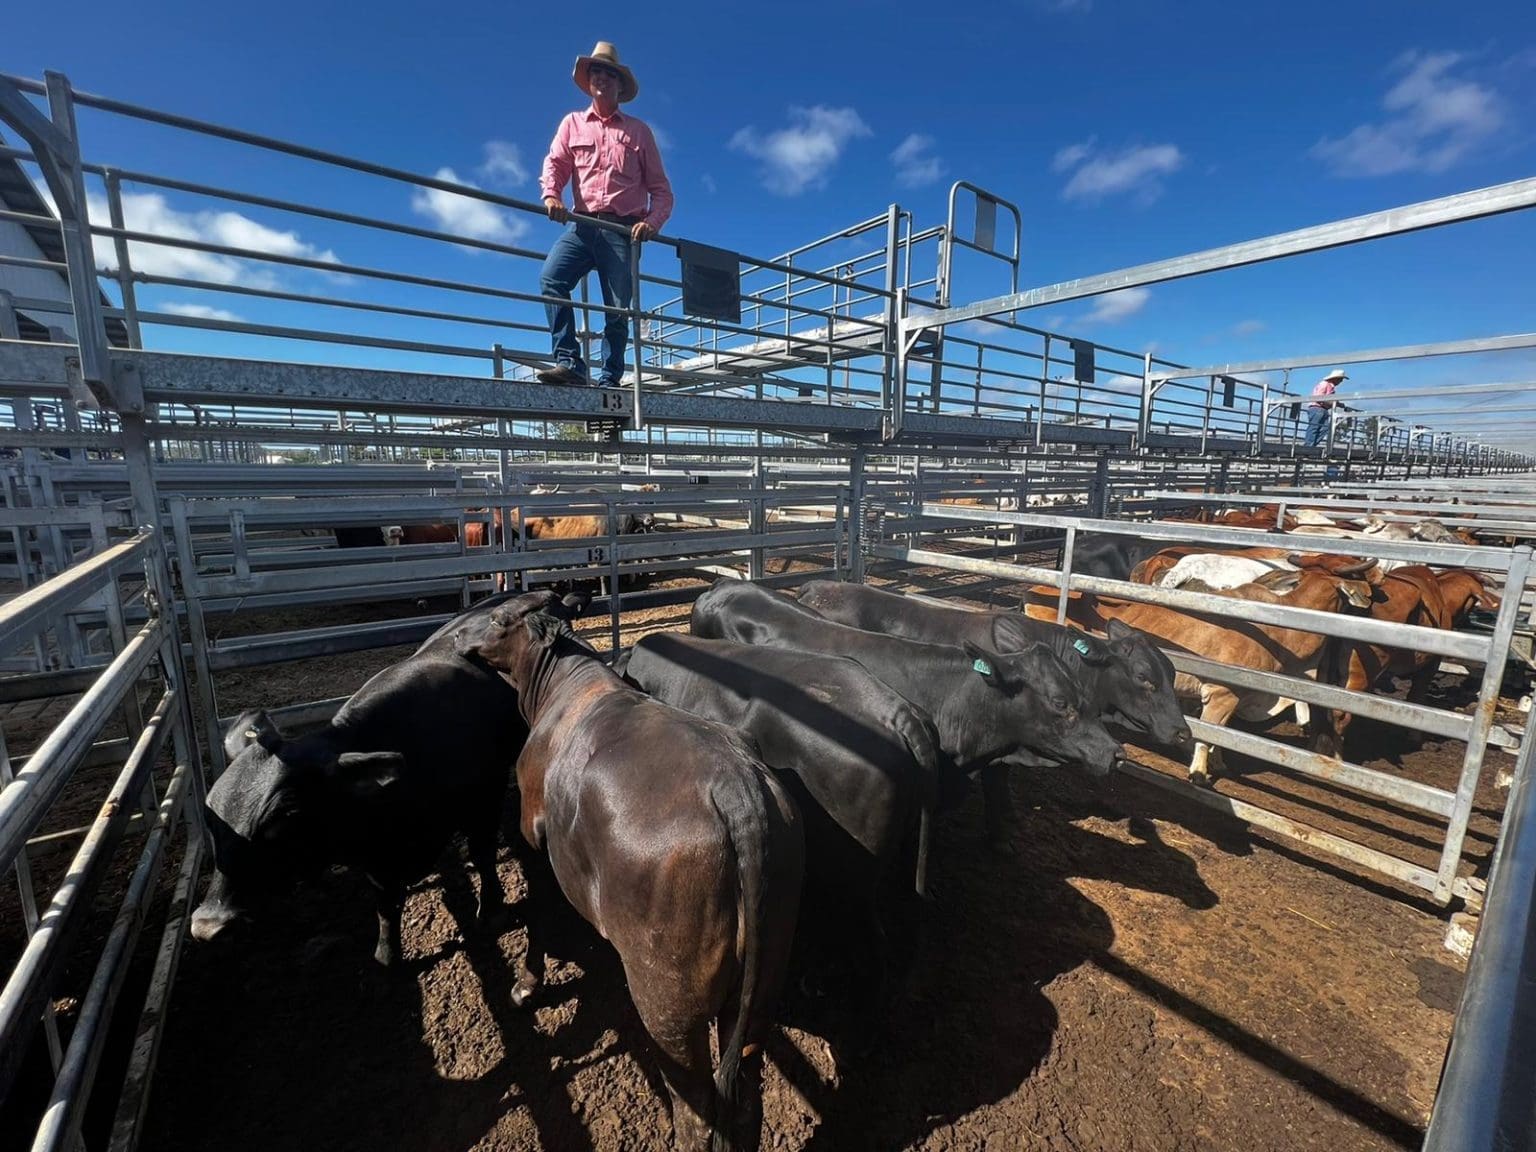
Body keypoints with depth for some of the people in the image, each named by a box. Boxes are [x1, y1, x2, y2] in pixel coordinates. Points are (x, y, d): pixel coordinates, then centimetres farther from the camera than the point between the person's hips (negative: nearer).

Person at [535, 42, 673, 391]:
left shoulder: (638, 131, 17)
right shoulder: (573, 123, 21)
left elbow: (660, 188, 12)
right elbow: (555, 163, 9)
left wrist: (652, 222, -8)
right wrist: (551, 194, -14)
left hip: (623, 229, -1)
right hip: (582, 224, 1)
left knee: (618, 308, -6)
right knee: (551, 277, -23)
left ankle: (609, 378, 0)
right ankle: (569, 362, -25)